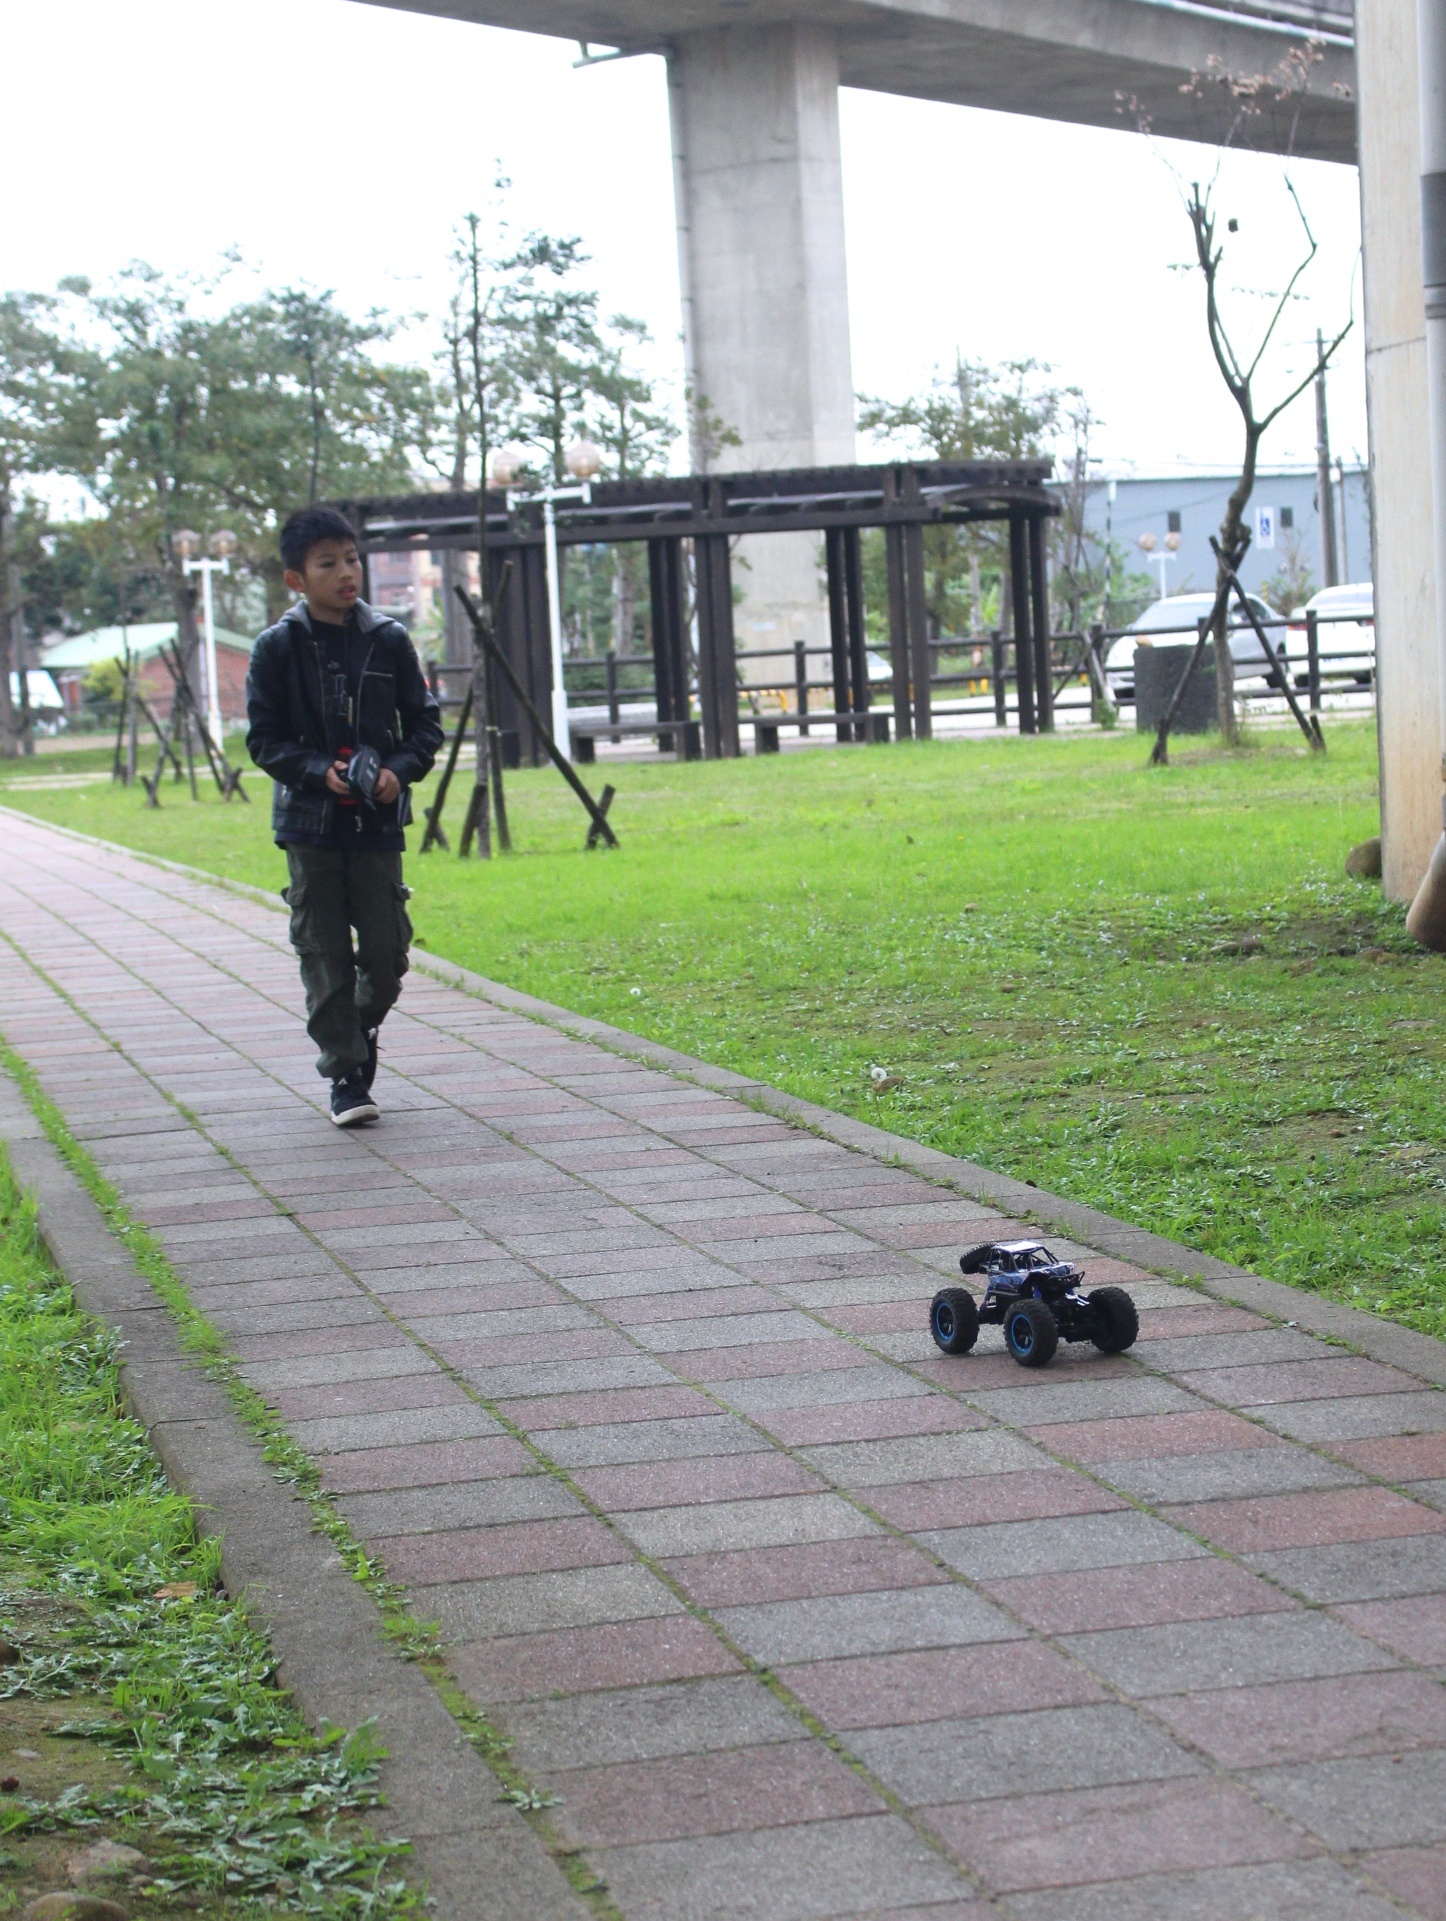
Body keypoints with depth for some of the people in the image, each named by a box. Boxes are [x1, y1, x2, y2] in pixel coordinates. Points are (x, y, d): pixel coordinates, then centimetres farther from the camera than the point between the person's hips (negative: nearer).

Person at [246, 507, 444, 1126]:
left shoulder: (389, 640, 3)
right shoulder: (278, 648, -2)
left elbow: (424, 723, 7)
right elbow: (265, 740, 0)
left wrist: (399, 769, -12)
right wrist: (320, 771, -16)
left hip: (378, 823, 1)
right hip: (310, 823, -1)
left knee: (387, 951, 2)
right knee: (324, 955, -1)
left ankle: (361, 1030, 31)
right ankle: (345, 1074, 8)